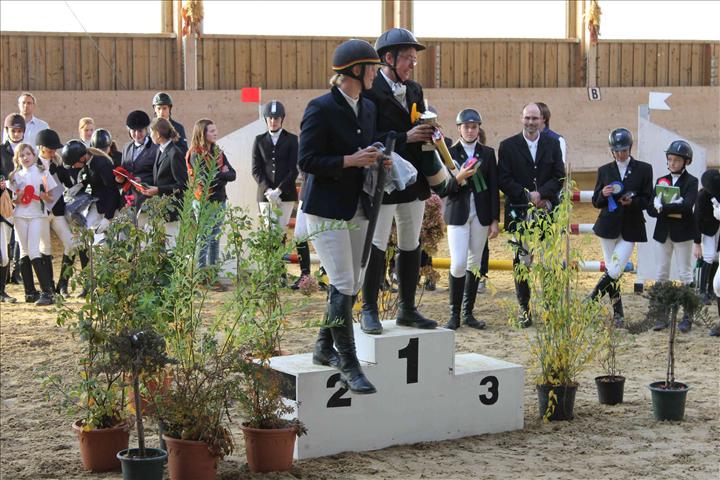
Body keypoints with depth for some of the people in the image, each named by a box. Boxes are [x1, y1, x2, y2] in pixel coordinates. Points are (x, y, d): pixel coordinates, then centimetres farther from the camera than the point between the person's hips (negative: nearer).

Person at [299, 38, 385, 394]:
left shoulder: (368, 108, 11)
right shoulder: (322, 108, -12)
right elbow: (307, 161, -14)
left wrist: (377, 160, 1)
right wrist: (350, 161, -19)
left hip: (357, 208, 8)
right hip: (327, 208, -8)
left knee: (352, 284, 12)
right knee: (344, 285, -10)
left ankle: (325, 348, 28)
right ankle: (349, 365, -4)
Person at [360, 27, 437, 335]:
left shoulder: (415, 90, 13)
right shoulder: (370, 91, -11)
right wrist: (405, 137, -22)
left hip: (414, 182, 8)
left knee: (411, 247, 12)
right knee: (376, 247, -3)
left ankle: (407, 309, 21)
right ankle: (369, 311, 7)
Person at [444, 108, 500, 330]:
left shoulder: (488, 153, 8)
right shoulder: (450, 153, 2)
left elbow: (494, 188, 7)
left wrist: (495, 220, 2)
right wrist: (458, 179, -20)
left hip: (481, 215, 3)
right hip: (458, 213, -3)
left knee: (474, 264, 5)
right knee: (458, 264, -11)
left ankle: (468, 312, 12)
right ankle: (454, 314, -2)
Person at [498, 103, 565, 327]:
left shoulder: (553, 144, 10)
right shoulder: (508, 146, 4)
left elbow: (559, 177, 3)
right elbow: (504, 180, -2)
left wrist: (540, 194, -12)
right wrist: (527, 196, -11)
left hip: (547, 211, 1)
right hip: (520, 213, -1)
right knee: (522, 261, -1)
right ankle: (524, 309, 6)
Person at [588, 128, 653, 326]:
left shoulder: (644, 169, 2)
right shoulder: (604, 170, 6)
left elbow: (647, 200, 1)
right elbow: (596, 202, 8)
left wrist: (632, 201, -18)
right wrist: (603, 194, -14)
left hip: (630, 228, -2)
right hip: (608, 227, 2)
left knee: (615, 271, -13)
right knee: (612, 271, 5)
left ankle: (591, 301, 3)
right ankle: (618, 312, 16)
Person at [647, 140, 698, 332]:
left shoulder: (691, 182, -3)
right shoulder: (662, 181, 10)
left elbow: (687, 206, -20)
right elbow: (651, 209, 0)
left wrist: (662, 208, -19)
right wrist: (672, 210, -16)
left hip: (682, 233, -4)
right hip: (663, 232, 4)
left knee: (685, 273, 0)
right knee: (662, 274, 5)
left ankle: (687, 316, 5)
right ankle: (663, 315, 11)